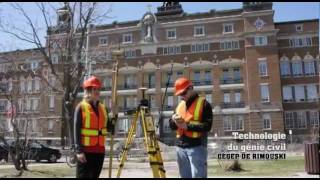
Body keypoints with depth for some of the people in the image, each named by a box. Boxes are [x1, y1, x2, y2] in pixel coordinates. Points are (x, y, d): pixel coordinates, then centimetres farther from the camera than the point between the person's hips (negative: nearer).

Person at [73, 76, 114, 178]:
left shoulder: (102, 108, 10)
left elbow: (110, 128, 12)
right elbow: (76, 130, -11)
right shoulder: (81, 107, -6)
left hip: (99, 150, 6)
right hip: (85, 150, -6)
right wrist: (79, 151, -16)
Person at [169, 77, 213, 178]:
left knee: (197, 175, -8)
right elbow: (172, 126, 17)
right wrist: (174, 120, -6)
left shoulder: (203, 104, -3)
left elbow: (207, 126, -13)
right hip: (181, 147, 6)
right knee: (185, 176, 12)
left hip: (196, 146, -6)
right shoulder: (180, 105, 16)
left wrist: (187, 126, -19)